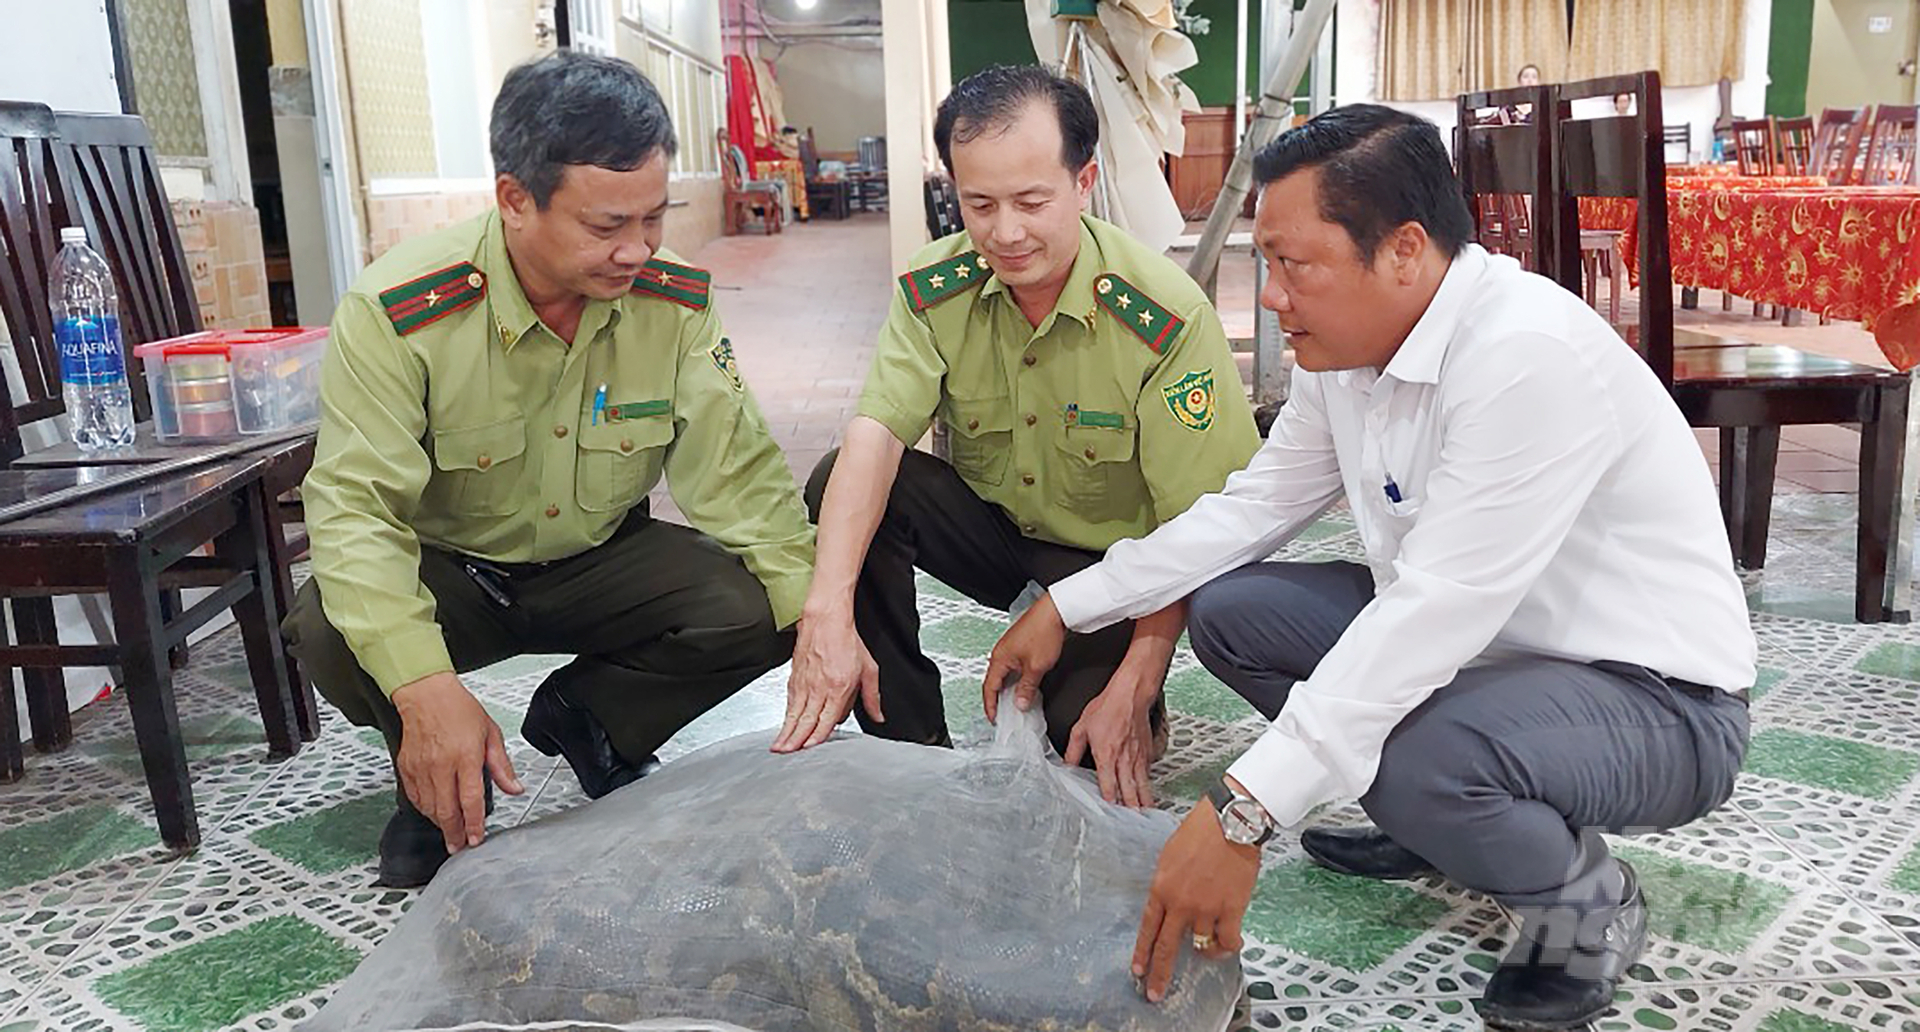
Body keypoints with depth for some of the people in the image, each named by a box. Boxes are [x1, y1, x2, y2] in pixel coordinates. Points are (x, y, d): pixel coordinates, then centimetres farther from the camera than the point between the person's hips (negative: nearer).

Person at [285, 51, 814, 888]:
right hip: (445, 569, -2)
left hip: (600, 564, 3)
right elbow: (355, 505, -29)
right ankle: (439, 784, 2)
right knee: (329, 632, -33)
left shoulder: (676, 300, -15)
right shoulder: (395, 313, -25)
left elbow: (736, 468, -17)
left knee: (755, 609, -23)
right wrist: (426, 686, -44)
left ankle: (586, 724, 9)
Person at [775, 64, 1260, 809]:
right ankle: (909, 739, -7)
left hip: (1110, 558, -3)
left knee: (1086, 735, -27)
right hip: (989, 526, 4)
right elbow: (874, 434, -27)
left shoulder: (1169, 316, -24)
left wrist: (1134, 690, -29)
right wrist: (829, 611, -41)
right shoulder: (934, 291, -13)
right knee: (841, 489, -21)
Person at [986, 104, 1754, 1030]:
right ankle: (1435, 825, 14)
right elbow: (1253, 504, 6)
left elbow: (1435, 611, -35)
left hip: (1655, 701, -8)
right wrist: (1067, 607, 2)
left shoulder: (1530, 355, -30)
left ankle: (1586, 899, -2)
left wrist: (1240, 815, -37)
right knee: (1227, 610, 1)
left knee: (1413, 757, -37)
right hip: (1475, 643, 8)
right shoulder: (1347, 346, -2)